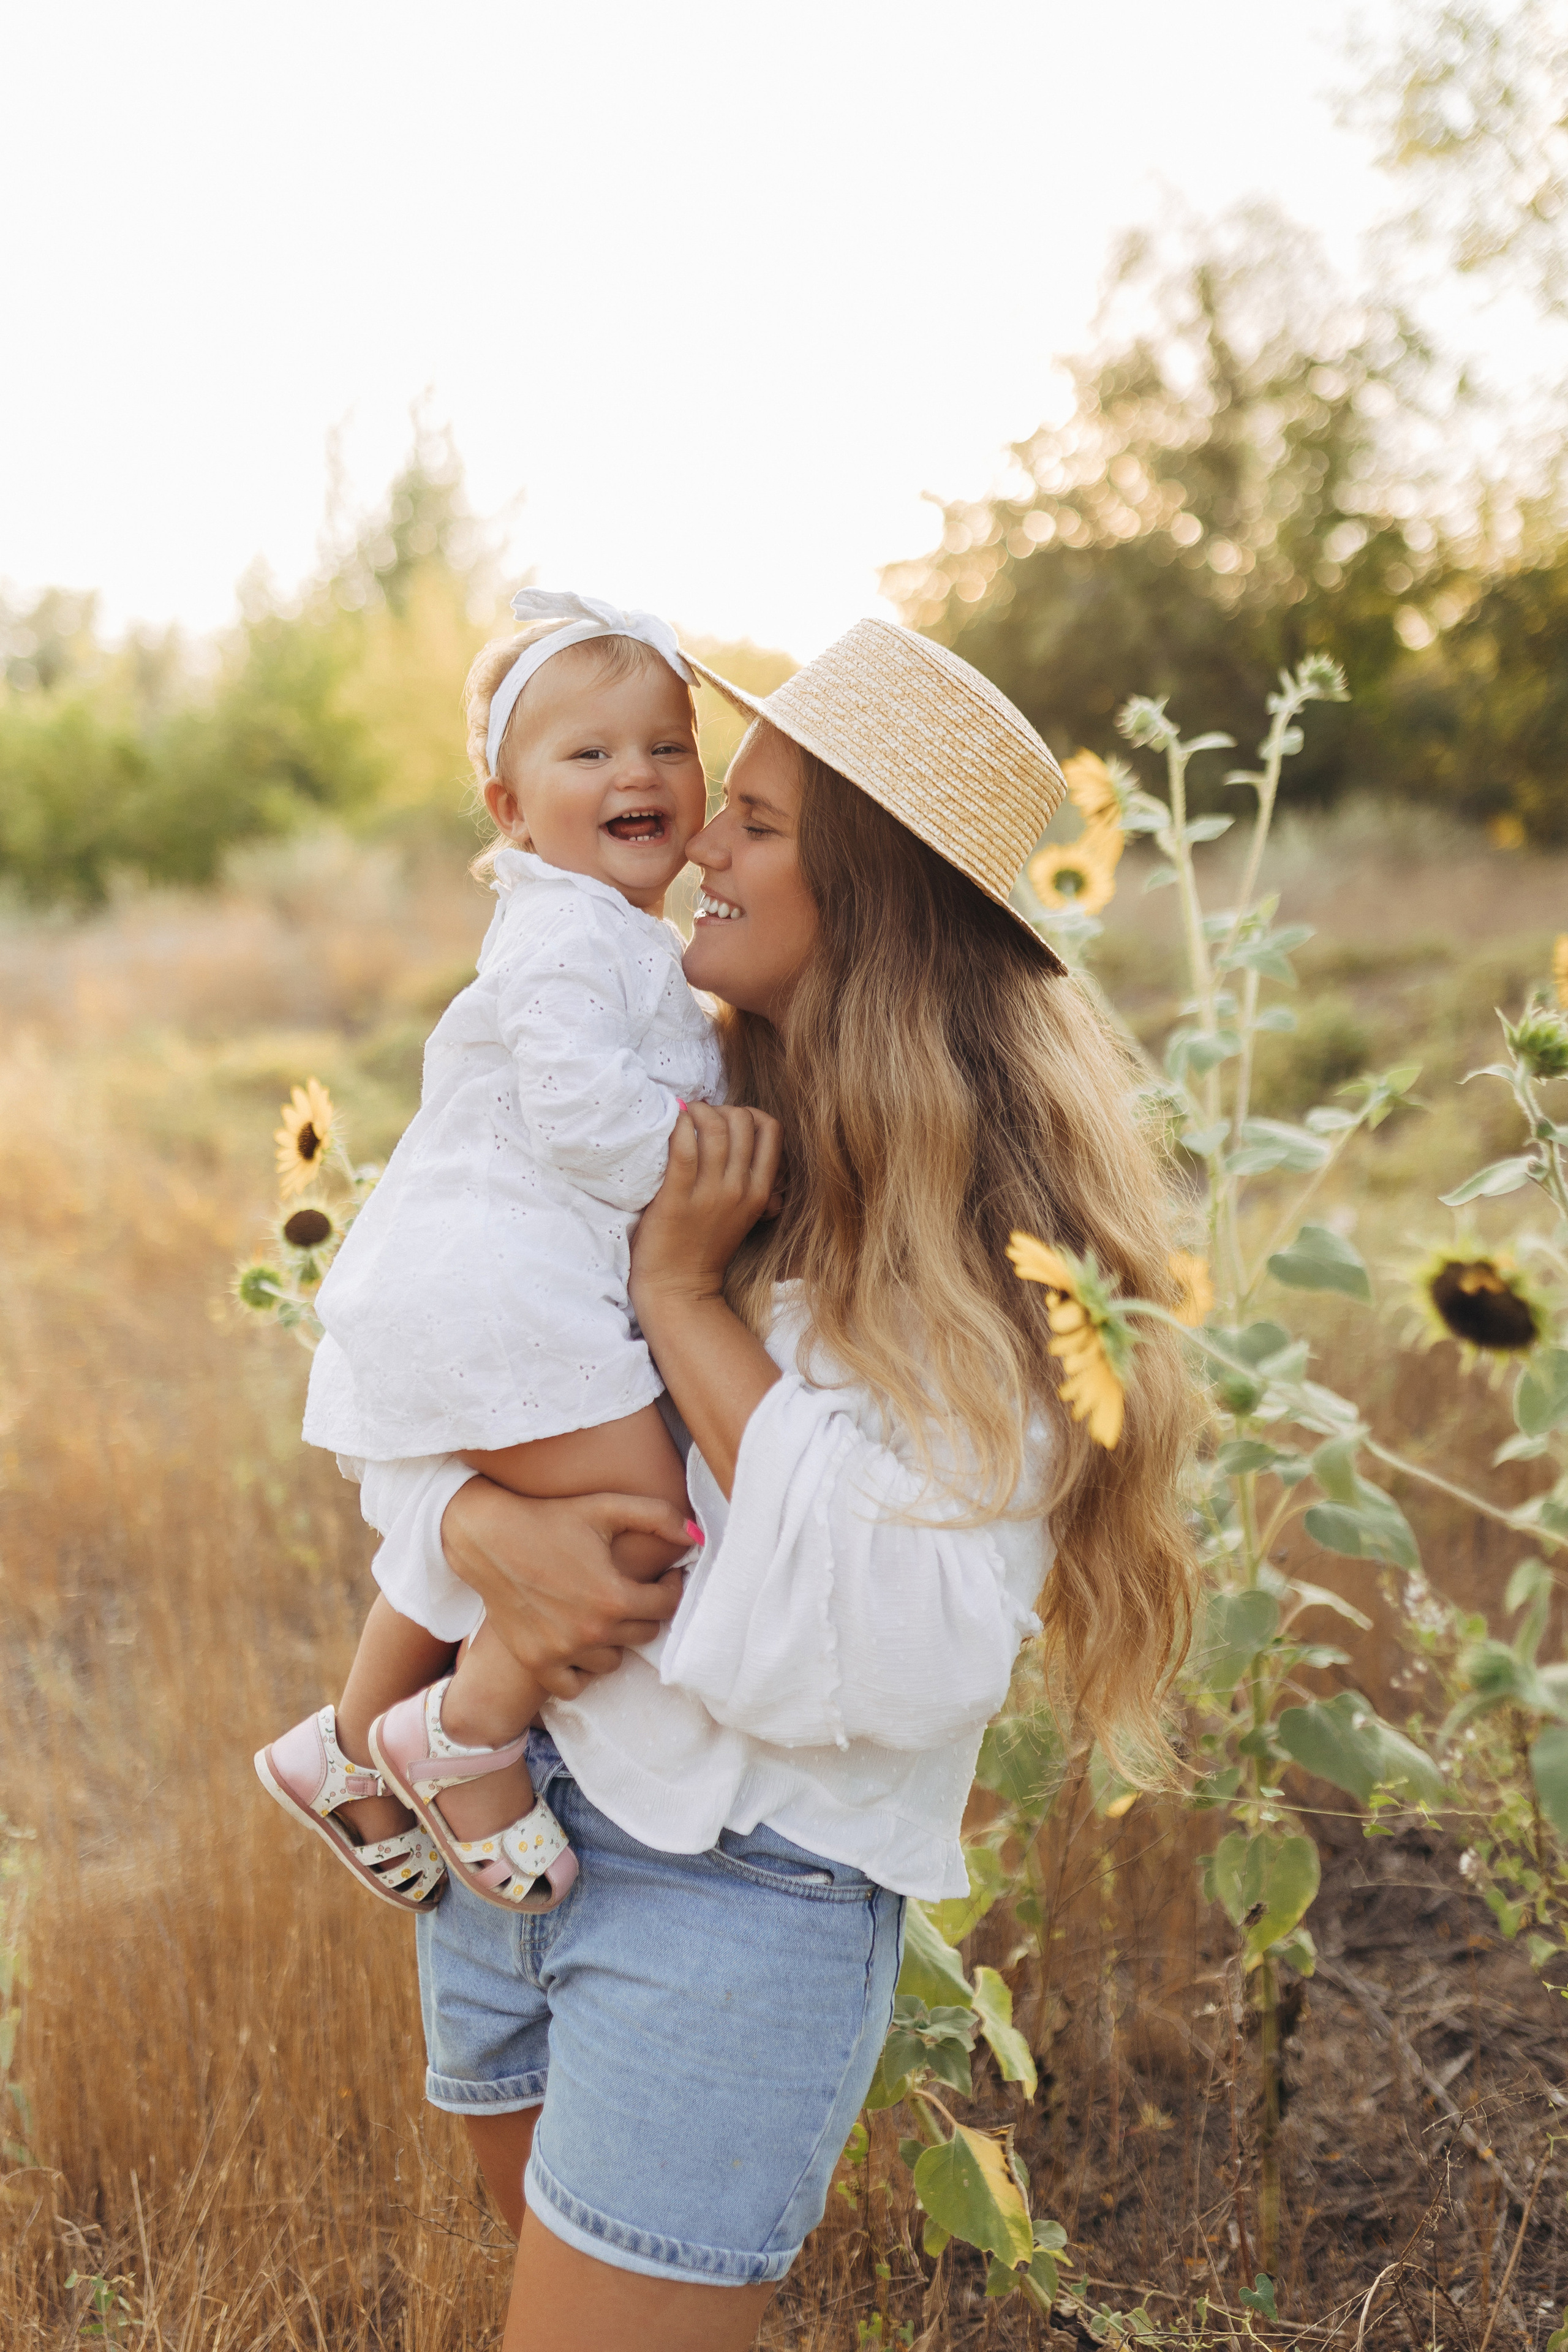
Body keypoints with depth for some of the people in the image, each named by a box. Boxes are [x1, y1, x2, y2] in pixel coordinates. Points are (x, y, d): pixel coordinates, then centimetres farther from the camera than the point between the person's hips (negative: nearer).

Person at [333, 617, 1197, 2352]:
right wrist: (480, 1526, -17)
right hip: (502, 1818, 6)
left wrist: (686, 1297, -21)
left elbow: (914, 1655, -25)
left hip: (741, 1893, -6)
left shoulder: (986, 1229, -15)